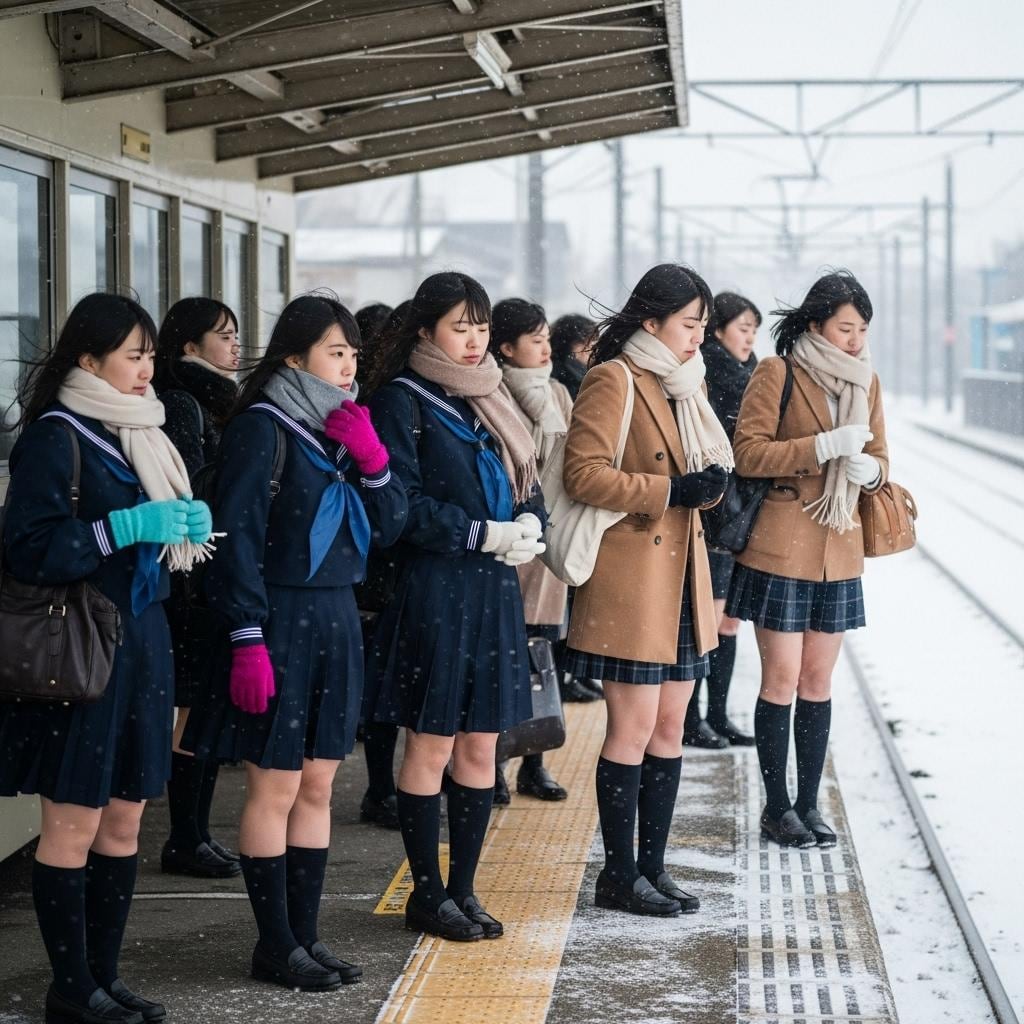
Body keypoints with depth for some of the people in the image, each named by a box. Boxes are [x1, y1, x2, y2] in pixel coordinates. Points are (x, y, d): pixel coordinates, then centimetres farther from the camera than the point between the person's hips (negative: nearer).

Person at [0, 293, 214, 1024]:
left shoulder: (136, 434, 14)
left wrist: (186, 526, 7)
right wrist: (125, 528, -23)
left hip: (141, 642, 8)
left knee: (124, 822, 10)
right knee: (73, 827, -1)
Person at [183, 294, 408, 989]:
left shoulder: (344, 425, 12)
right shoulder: (262, 428, -10)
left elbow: (392, 524, 12)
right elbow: (238, 536, -14)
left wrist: (373, 461, -6)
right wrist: (247, 639, -19)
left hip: (336, 619, 8)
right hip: (280, 620, -7)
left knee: (318, 786, 10)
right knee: (274, 787, -1)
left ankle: (306, 932, 18)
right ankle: (276, 946, 6)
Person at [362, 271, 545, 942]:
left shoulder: (488, 397, 15)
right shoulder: (402, 399, -6)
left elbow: (527, 484, 16)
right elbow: (405, 502, -13)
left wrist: (529, 524, -6)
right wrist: (486, 535, -17)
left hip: (495, 589, 7)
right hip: (433, 590, -7)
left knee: (480, 747, 9)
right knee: (431, 747, 1)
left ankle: (463, 888, 17)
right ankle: (428, 894, 10)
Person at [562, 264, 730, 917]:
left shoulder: (687, 382, 16)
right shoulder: (614, 381, -11)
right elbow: (584, 473, -18)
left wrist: (710, 483, -1)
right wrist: (671, 490, -20)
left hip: (682, 575, 8)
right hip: (630, 577, -8)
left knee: (670, 725, 10)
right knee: (634, 728, -4)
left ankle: (653, 865, 18)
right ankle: (619, 875, 5)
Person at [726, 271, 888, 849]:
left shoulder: (867, 382, 10)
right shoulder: (778, 374, -7)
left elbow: (879, 458, 16)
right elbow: (748, 453, -14)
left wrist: (871, 469, -8)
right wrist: (825, 446, -22)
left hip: (839, 552, 5)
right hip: (781, 548, -5)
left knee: (818, 680, 9)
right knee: (782, 678, -2)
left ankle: (809, 803, 17)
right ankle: (777, 808, 8)